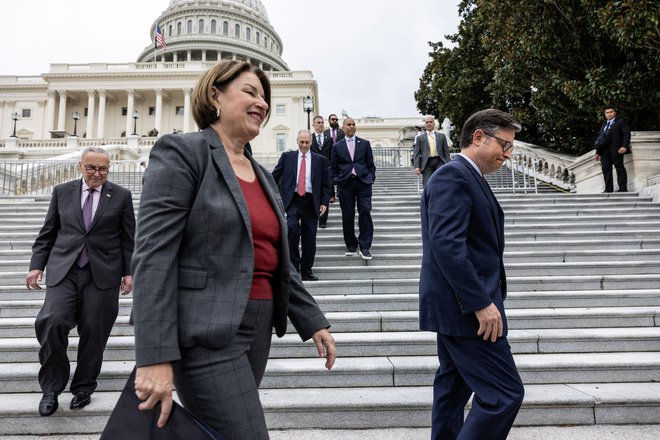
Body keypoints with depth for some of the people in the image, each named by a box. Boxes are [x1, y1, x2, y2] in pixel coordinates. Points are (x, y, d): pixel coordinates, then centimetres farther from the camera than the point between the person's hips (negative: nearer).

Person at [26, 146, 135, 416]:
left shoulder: (121, 196, 5)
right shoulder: (62, 192, 10)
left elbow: (129, 239, 5)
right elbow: (47, 233, 12)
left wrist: (129, 271, 0)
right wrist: (37, 265, 4)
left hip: (102, 273, -1)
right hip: (63, 270, 1)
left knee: (94, 332, 2)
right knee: (51, 321, -16)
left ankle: (83, 387, 23)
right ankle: (51, 388, 5)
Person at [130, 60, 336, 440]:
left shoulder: (262, 176, 15)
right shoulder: (181, 152, -7)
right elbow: (153, 256, -15)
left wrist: (313, 322, 13)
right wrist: (155, 357, -20)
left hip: (258, 328, 7)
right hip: (208, 335, -7)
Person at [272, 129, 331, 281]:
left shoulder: (320, 160, 9)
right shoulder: (287, 156, 8)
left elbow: (326, 185, 9)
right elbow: (275, 176, 10)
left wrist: (324, 202, -1)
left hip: (311, 202, 1)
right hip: (292, 199, -1)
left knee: (309, 237, 3)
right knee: (292, 227, -24)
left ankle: (306, 271, 17)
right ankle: (293, 266, -9)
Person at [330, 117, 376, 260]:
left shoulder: (365, 144, 11)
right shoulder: (337, 146, 11)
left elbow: (371, 164, 11)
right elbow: (333, 168, 13)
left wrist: (371, 178, -1)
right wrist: (336, 181, 1)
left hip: (363, 182, 0)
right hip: (345, 184, 1)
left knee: (365, 212, -9)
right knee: (347, 216, 2)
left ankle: (364, 247, -3)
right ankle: (351, 246, 15)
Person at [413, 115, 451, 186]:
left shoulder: (441, 136, 16)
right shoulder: (419, 137, 13)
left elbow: (446, 152, 14)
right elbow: (416, 153, 7)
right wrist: (417, 166, -5)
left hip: (439, 161, 1)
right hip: (427, 163, -1)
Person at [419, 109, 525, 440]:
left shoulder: (465, 177, 16)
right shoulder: (453, 176, -15)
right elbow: (447, 245, -25)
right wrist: (481, 303, -24)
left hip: (457, 306, 11)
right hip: (467, 307, -11)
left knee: (454, 388, 18)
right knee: (505, 393, -6)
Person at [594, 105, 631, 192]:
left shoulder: (621, 122, 7)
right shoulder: (603, 125, 25)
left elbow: (626, 134, -4)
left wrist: (624, 146, -18)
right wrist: (598, 152, 16)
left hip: (616, 149, -6)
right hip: (604, 151, 6)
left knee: (620, 168, -4)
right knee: (606, 169, 1)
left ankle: (623, 189, -4)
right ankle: (608, 189, 4)